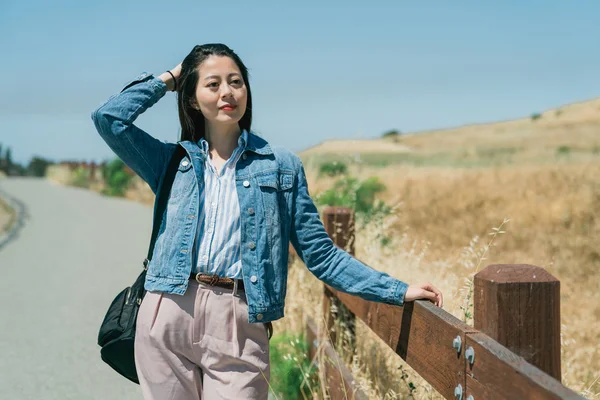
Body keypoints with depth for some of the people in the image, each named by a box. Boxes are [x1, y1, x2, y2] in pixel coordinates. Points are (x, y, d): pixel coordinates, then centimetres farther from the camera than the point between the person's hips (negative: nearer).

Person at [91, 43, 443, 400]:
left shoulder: (282, 166, 8)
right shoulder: (172, 161, 11)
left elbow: (321, 254, 7)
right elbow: (109, 118, -1)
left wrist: (398, 291, 1)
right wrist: (166, 80, 12)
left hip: (240, 324, -1)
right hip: (169, 316, 1)